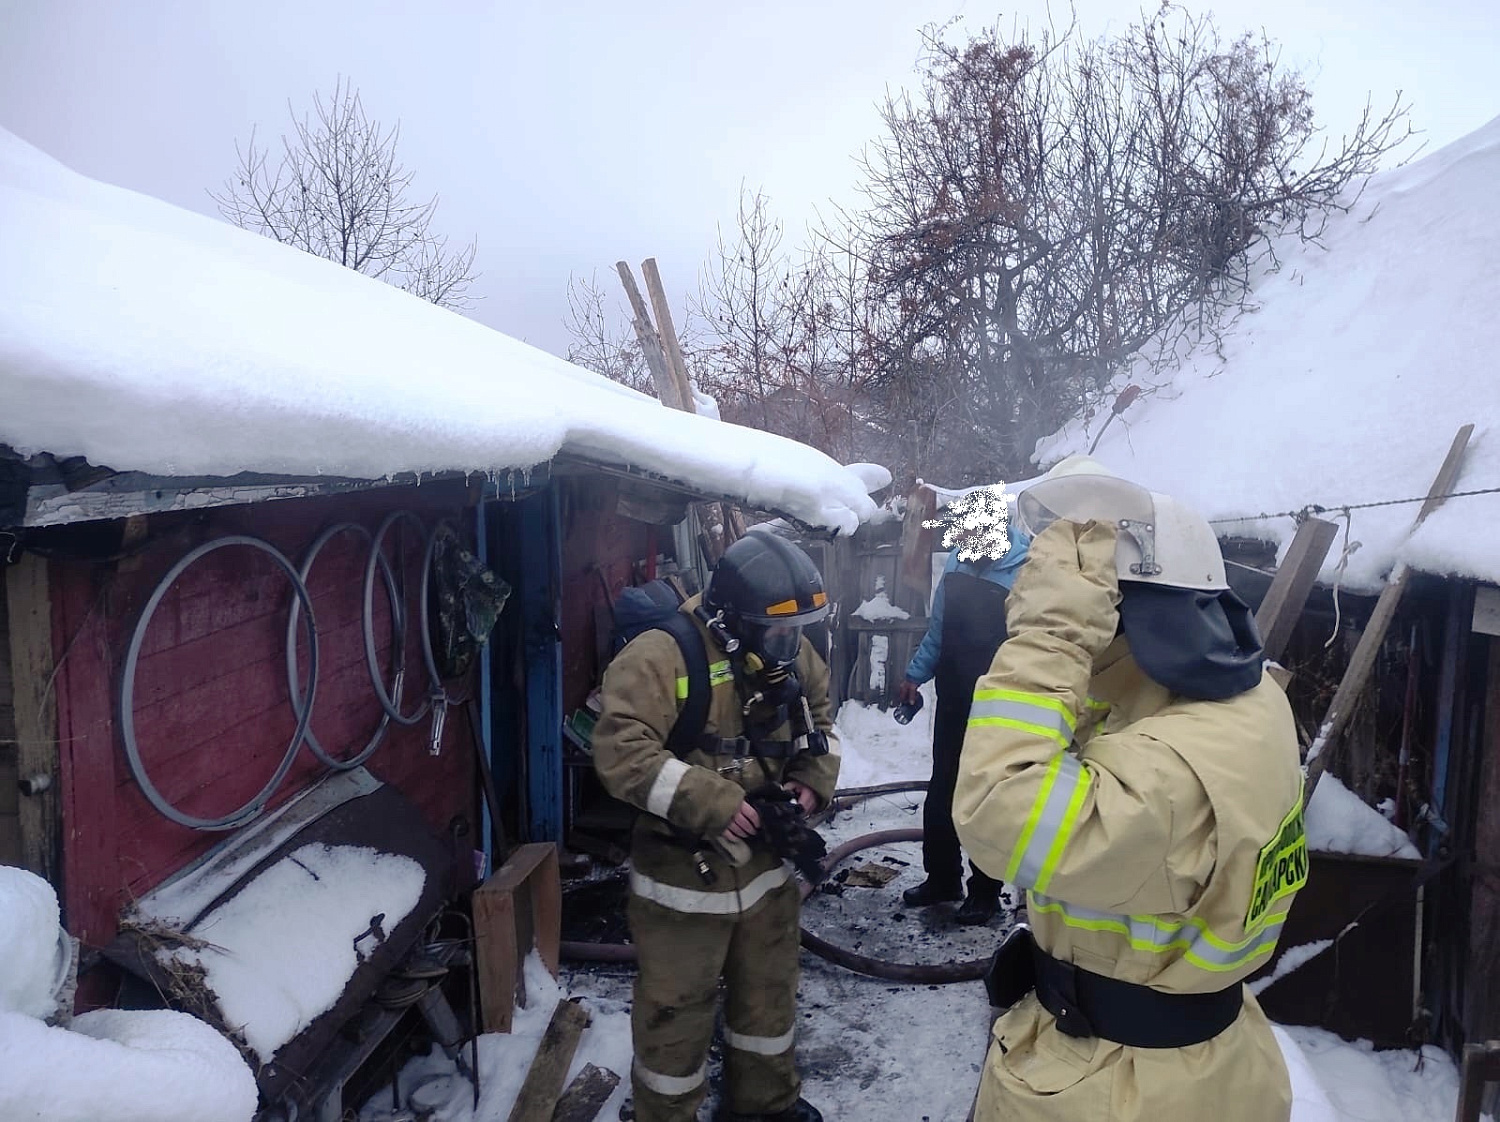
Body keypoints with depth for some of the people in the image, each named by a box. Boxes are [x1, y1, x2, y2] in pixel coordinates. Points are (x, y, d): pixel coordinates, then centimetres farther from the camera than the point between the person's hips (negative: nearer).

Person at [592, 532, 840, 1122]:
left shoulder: (793, 654, -1)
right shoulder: (661, 657, -23)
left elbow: (818, 722, 14)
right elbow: (621, 752, -29)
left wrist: (811, 781, -4)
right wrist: (712, 802, -30)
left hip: (766, 862, 7)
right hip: (683, 872, -6)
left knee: (768, 990, 23)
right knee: (676, 1008, 8)